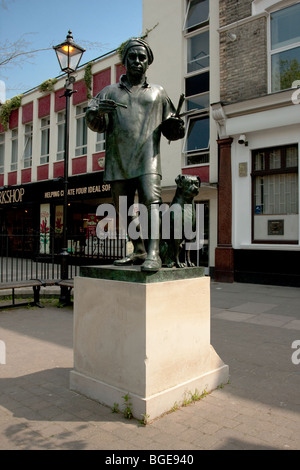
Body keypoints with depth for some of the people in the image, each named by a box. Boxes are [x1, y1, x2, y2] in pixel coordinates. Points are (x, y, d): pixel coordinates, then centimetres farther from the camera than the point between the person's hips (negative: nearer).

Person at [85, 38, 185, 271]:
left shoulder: (158, 93, 20)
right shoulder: (110, 92, 20)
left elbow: (170, 130, 18)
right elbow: (96, 125, 8)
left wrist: (177, 127, -6)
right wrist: (96, 112, -16)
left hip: (147, 158, -2)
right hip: (118, 160, 3)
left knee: (151, 200, -21)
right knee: (125, 209, 5)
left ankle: (153, 254, -26)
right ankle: (139, 251, 16)